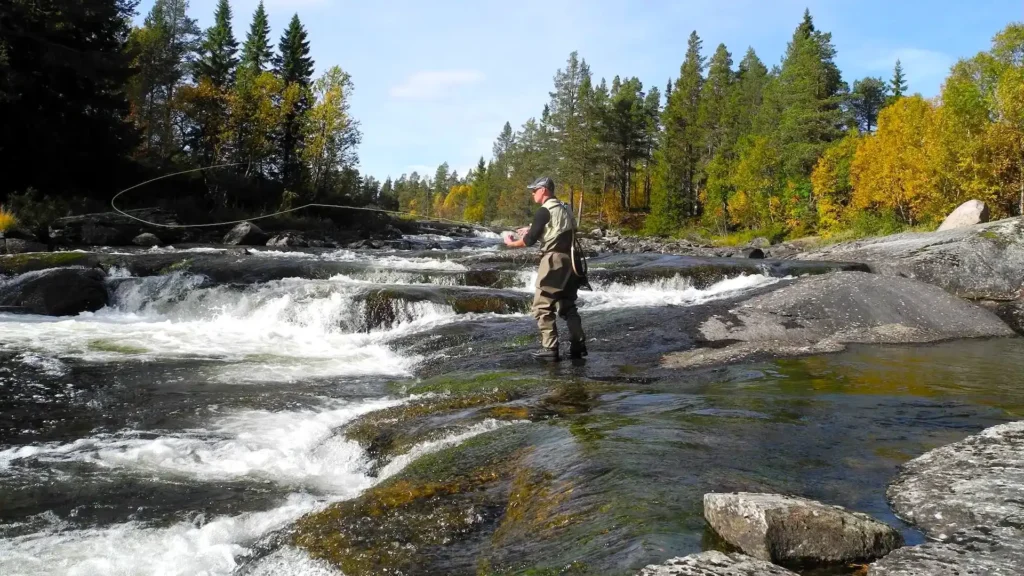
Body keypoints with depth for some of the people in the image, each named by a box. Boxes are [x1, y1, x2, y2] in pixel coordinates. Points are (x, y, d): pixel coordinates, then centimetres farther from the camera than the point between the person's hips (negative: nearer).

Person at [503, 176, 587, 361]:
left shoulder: (545, 210, -10)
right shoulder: (564, 209, 17)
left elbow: (529, 240, -11)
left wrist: (512, 243, 7)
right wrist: (531, 231, 24)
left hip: (554, 261, -9)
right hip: (569, 261, 9)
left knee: (542, 307, -3)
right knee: (567, 305, 15)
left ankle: (550, 349, -5)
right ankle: (579, 345, 11)